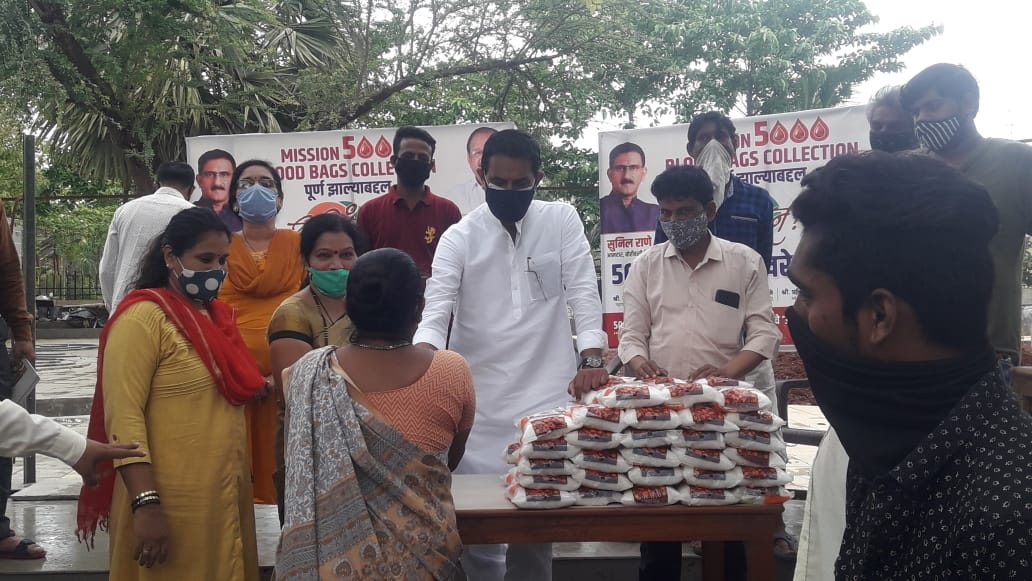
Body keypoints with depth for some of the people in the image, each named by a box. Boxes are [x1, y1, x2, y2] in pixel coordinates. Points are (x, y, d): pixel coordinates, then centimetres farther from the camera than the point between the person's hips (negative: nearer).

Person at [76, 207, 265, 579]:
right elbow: (123, 416, -19)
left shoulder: (219, 315, 12)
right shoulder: (144, 317, -12)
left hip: (226, 495, 8)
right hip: (172, 503, -8)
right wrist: (145, 503, -24)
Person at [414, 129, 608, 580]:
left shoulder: (561, 221, 3)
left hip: (547, 395, 0)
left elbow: (583, 291, -3)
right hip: (478, 401, 0)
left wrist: (591, 359, -18)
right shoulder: (458, 238, 0)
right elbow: (437, 310, -9)